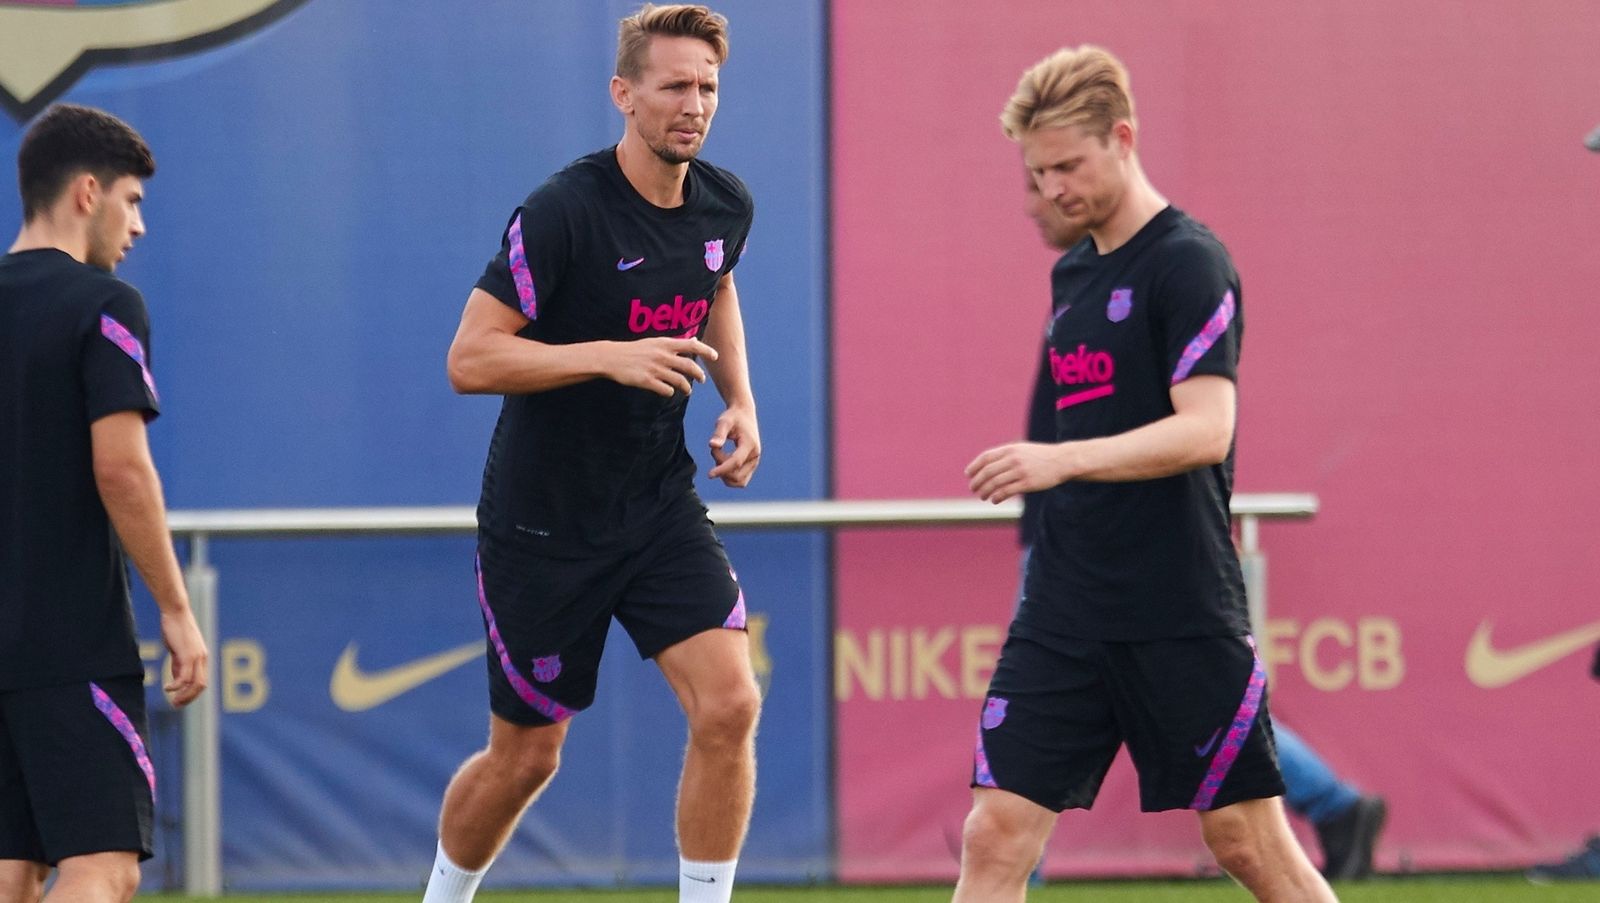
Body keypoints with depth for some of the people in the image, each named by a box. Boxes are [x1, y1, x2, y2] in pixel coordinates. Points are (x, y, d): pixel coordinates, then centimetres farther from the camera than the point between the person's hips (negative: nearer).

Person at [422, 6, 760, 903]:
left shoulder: (726, 205, -1)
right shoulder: (563, 212, -21)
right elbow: (469, 360, -22)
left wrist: (740, 399, 8)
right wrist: (610, 356, -31)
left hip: (660, 507, 5)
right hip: (542, 522, -5)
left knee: (729, 704, -15)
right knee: (525, 757, 7)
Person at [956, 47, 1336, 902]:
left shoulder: (1189, 261, -9)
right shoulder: (1072, 273, 15)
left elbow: (1205, 429, -20)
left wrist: (1060, 460, -29)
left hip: (1183, 614, -7)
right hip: (1064, 609, 7)